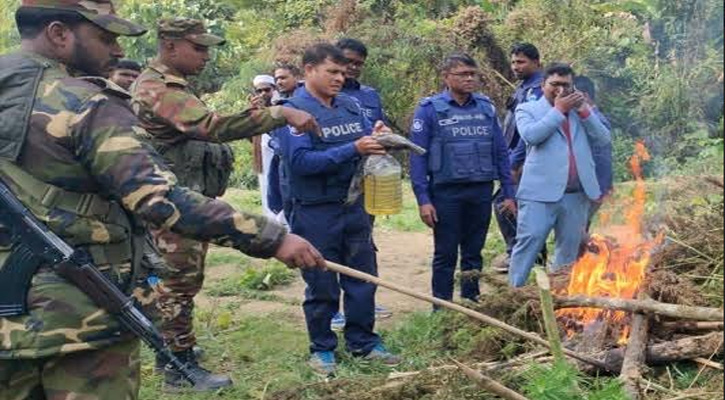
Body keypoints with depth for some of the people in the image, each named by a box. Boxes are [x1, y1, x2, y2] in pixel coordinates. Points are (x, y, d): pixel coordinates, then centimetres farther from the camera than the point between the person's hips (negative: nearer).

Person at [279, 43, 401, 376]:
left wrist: (377, 138, -13)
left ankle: (363, 341, 29)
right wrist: (353, 149, -28)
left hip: (355, 207, 6)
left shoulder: (350, 105, 6)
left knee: (363, 278, 13)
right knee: (321, 285, 7)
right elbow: (300, 161, -23)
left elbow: (367, 142, 12)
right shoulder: (294, 110, -12)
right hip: (316, 213, -6)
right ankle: (322, 348, 23)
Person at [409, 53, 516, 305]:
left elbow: (500, 152, 10)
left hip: (481, 191, 4)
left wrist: (509, 193, 6)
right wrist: (423, 199, -13)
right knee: (445, 255, 5)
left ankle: (471, 305, 26)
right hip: (446, 192, -3)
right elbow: (418, 158, -7)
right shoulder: (430, 109, -4)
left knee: (474, 253, 13)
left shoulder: (486, 108, 7)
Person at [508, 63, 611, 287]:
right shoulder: (528, 109, 6)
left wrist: (584, 111, -2)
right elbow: (531, 135, -14)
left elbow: (603, 139, 8)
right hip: (541, 192, -5)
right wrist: (558, 110, -7)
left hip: (577, 194, 5)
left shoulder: (581, 111, 19)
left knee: (569, 249, 11)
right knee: (528, 243, -9)